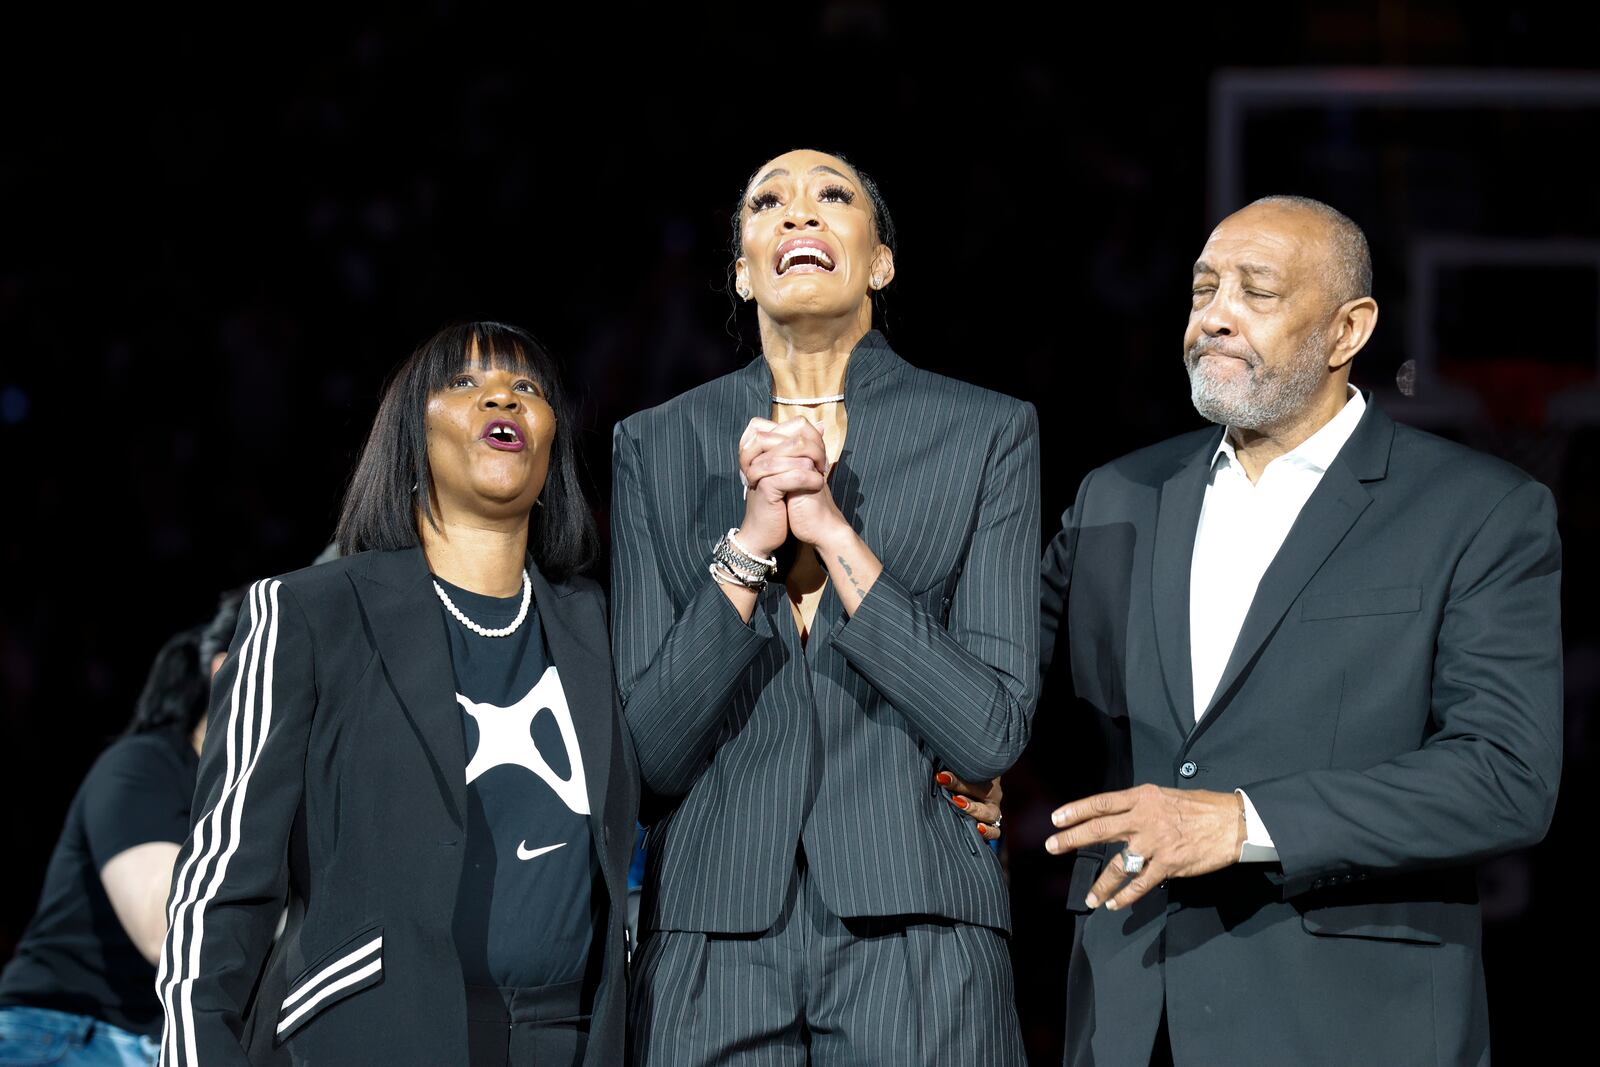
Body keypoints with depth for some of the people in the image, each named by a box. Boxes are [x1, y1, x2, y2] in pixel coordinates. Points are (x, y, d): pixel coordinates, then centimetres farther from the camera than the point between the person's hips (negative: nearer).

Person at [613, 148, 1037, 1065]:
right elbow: (645, 754, 1)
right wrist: (749, 543, -10)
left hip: (915, 930, -1)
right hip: (715, 938, 1)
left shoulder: (988, 433, 4)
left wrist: (835, 534, -11)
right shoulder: (657, 446, 9)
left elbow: (993, 734, -5)